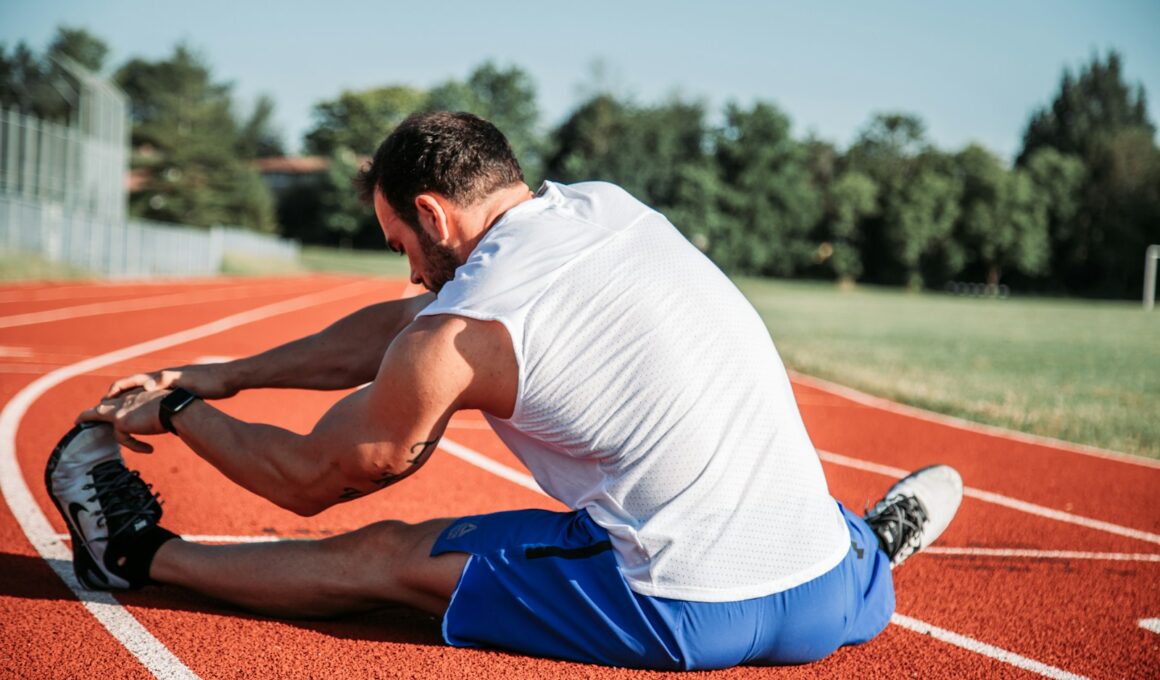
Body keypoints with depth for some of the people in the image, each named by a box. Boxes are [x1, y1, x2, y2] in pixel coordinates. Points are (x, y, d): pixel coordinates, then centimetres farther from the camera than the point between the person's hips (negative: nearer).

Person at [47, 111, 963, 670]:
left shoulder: (459, 333, -9)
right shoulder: (609, 206, 11)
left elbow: (309, 480, 8)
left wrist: (177, 412, 25)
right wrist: (223, 376, 26)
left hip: (688, 619, -5)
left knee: (383, 555, 10)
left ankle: (142, 553, 25)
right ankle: (863, 544, 36)